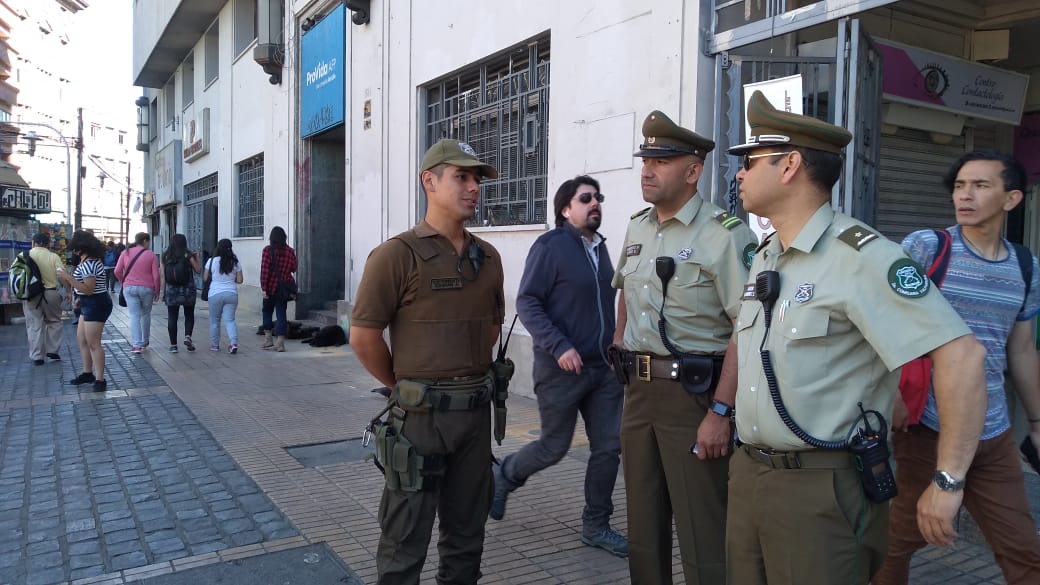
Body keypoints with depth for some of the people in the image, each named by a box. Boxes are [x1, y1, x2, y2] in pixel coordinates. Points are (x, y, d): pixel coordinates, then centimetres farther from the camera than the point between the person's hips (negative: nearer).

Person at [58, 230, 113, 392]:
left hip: (96, 305, -11)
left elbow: (89, 289, -26)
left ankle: (100, 380, -2)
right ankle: (87, 373, 29)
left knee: (93, 343, -7)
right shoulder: (90, 260, 11)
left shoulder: (88, 264, -21)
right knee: (81, 340, 18)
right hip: (89, 304, 11)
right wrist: (80, 298, 25)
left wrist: (67, 277, -22)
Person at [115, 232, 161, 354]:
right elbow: (156, 275, -6)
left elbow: (117, 271, -1)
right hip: (147, 289, -1)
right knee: (146, 315, 16)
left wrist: (124, 282, 17)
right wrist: (157, 291, 4)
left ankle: (136, 345, -6)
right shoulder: (151, 255, -3)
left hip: (129, 288, 1)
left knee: (134, 316, 2)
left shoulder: (126, 253, 3)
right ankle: (145, 341, 28)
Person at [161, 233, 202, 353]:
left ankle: (173, 345, 7)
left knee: (172, 317, 7)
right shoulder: (188, 255, -7)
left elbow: (163, 274, 3)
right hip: (188, 290, -1)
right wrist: (197, 258, 12)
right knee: (189, 315, 15)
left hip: (171, 290, 1)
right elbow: (198, 270, -1)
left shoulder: (165, 256, 1)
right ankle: (187, 336, -6)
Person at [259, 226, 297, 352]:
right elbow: (293, 268, 7)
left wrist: (263, 288, -12)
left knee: (267, 311, 17)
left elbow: (264, 270, -13)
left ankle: (268, 339, 14)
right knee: (281, 313, 5)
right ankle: (280, 343, 2)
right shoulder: (290, 251, -1)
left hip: (272, 286, -2)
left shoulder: (268, 250, -9)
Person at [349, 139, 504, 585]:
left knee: (467, 532, 18)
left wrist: (469, 375, 13)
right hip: (420, 413, -5)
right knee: (406, 539, 7)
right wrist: (403, 386, -2)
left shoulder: (488, 257, 7)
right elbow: (363, 335, -11)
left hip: (476, 409, 6)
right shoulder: (398, 254, -11)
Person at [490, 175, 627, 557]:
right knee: (554, 448, 5)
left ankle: (596, 526, 22)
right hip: (562, 368, -6)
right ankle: (503, 476, 33)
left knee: (609, 447, 6)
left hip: (604, 368, 7)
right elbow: (527, 303, -15)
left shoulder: (600, 247, 11)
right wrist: (559, 347, -23)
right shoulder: (550, 246, -11)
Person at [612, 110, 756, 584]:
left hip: (693, 392, -7)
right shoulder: (636, 229, 11)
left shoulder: (725, 235, -13)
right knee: (643, 526, 18)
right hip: (638, 389, 7)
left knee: (702, 535, 1)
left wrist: (720, 412, -21)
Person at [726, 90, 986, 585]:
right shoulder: (764, 258, 10)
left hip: (823, 488, -7)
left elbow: (961, 354, -21)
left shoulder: (859, 255, -17)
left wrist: (948, 482, -20)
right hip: (747, 474, 8)